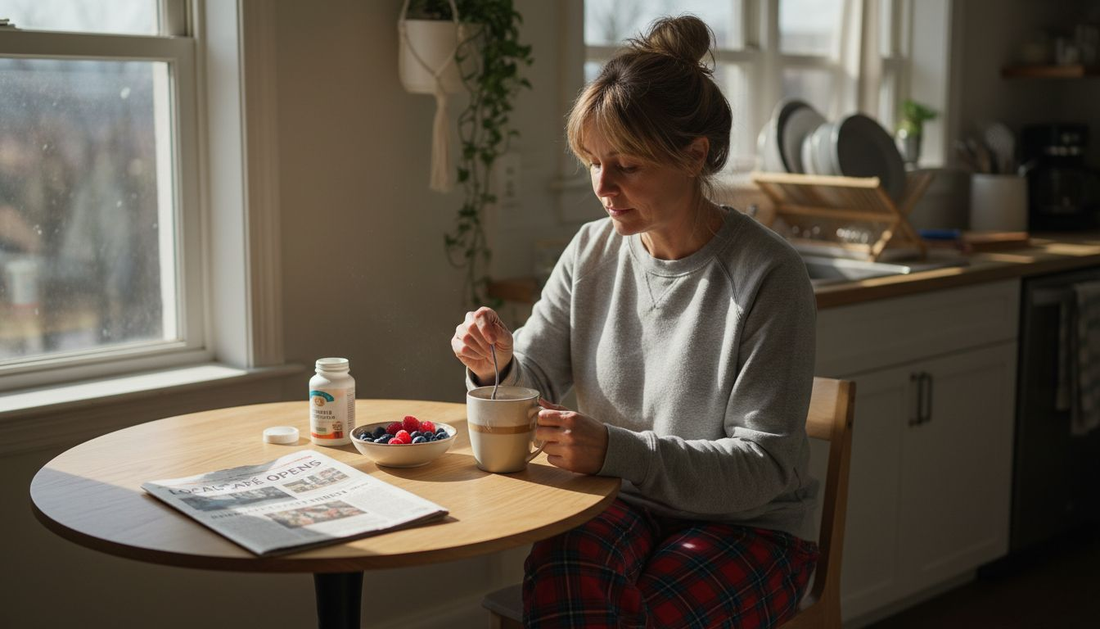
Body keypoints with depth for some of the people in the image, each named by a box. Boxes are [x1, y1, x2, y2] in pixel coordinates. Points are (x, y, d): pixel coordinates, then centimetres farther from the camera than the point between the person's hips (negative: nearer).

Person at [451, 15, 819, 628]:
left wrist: (616, 450, -30)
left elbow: (765, 465, -17)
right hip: (626, 507, 3)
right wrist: (498, 363, -16)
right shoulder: (593, 251, 1)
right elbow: (535, 384, 9)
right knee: (559, 566, -31)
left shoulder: (768, 275, -15)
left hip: (750, 529, -3)